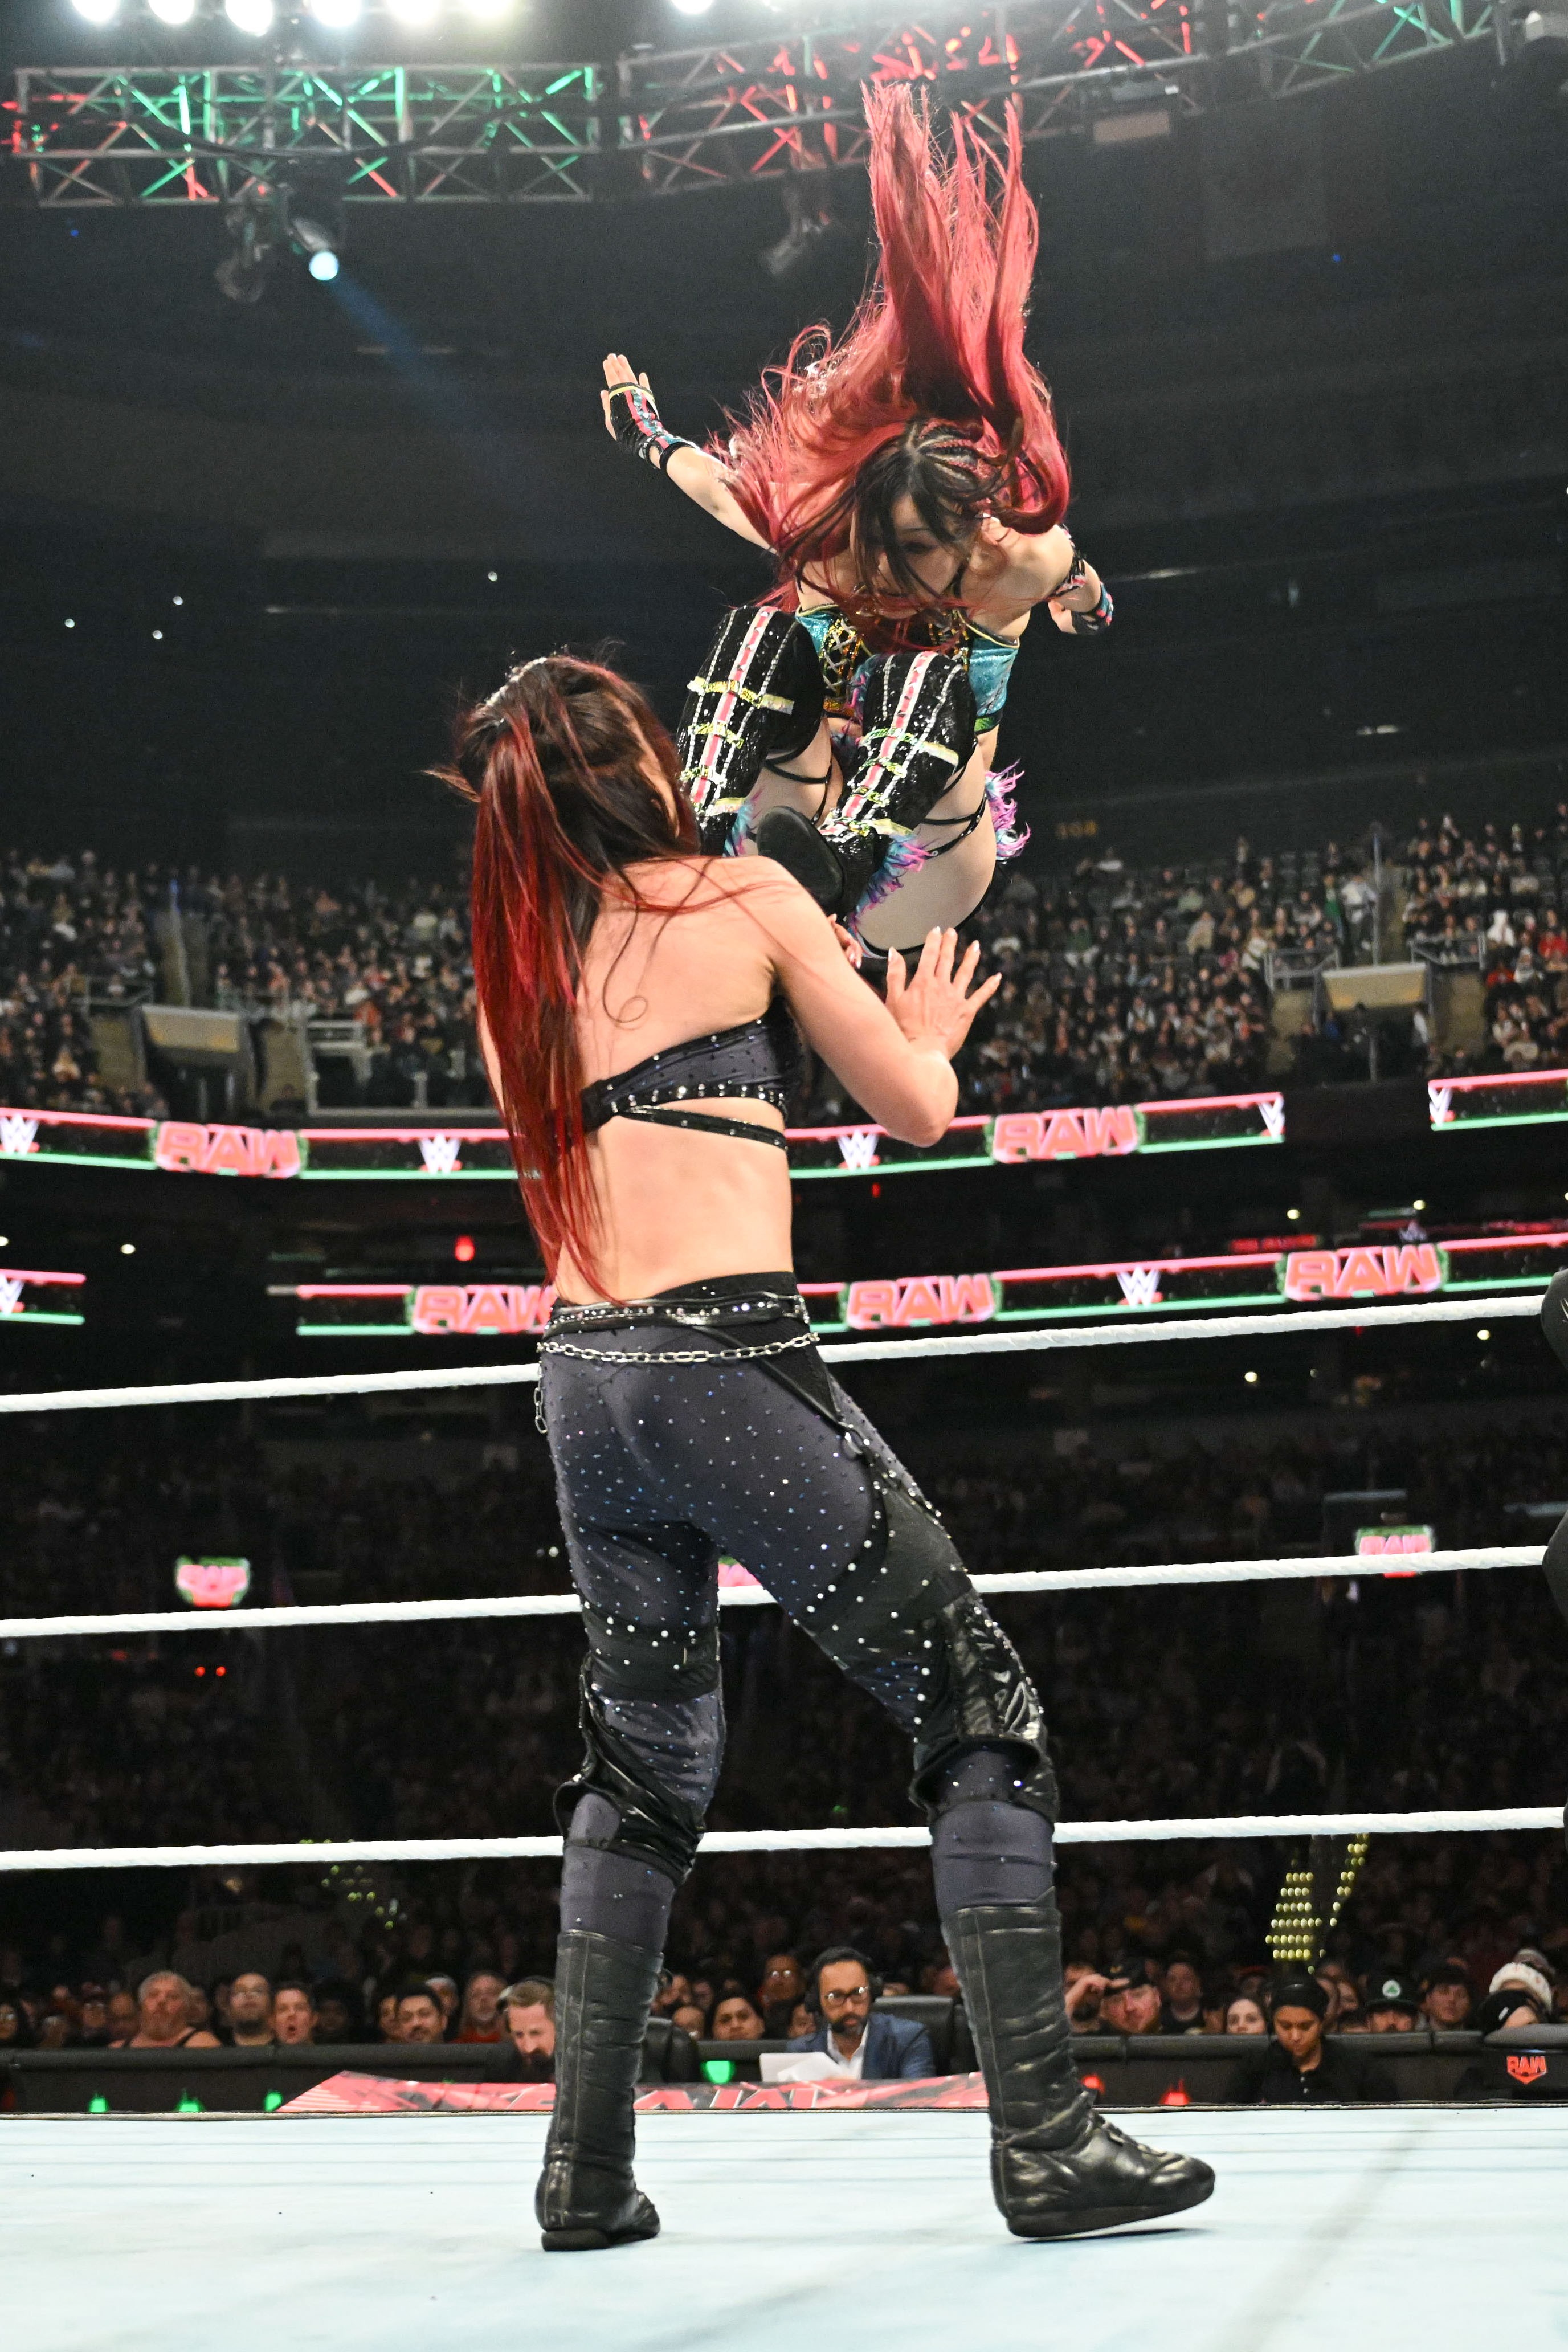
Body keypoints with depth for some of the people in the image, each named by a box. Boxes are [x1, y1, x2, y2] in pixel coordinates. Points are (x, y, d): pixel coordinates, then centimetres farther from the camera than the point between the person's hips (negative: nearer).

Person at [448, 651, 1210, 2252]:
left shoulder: (509, 982, 15)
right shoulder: (746, 895, 1)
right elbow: (916, 1112, 5)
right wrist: (928, 1035, 27)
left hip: (581, 1385, 6)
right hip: (730, 1368, -6)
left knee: (644, 1771, 19)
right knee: (983, 1715, 2)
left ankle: (586, 2172, 18)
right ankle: (1046, 2145, -1)